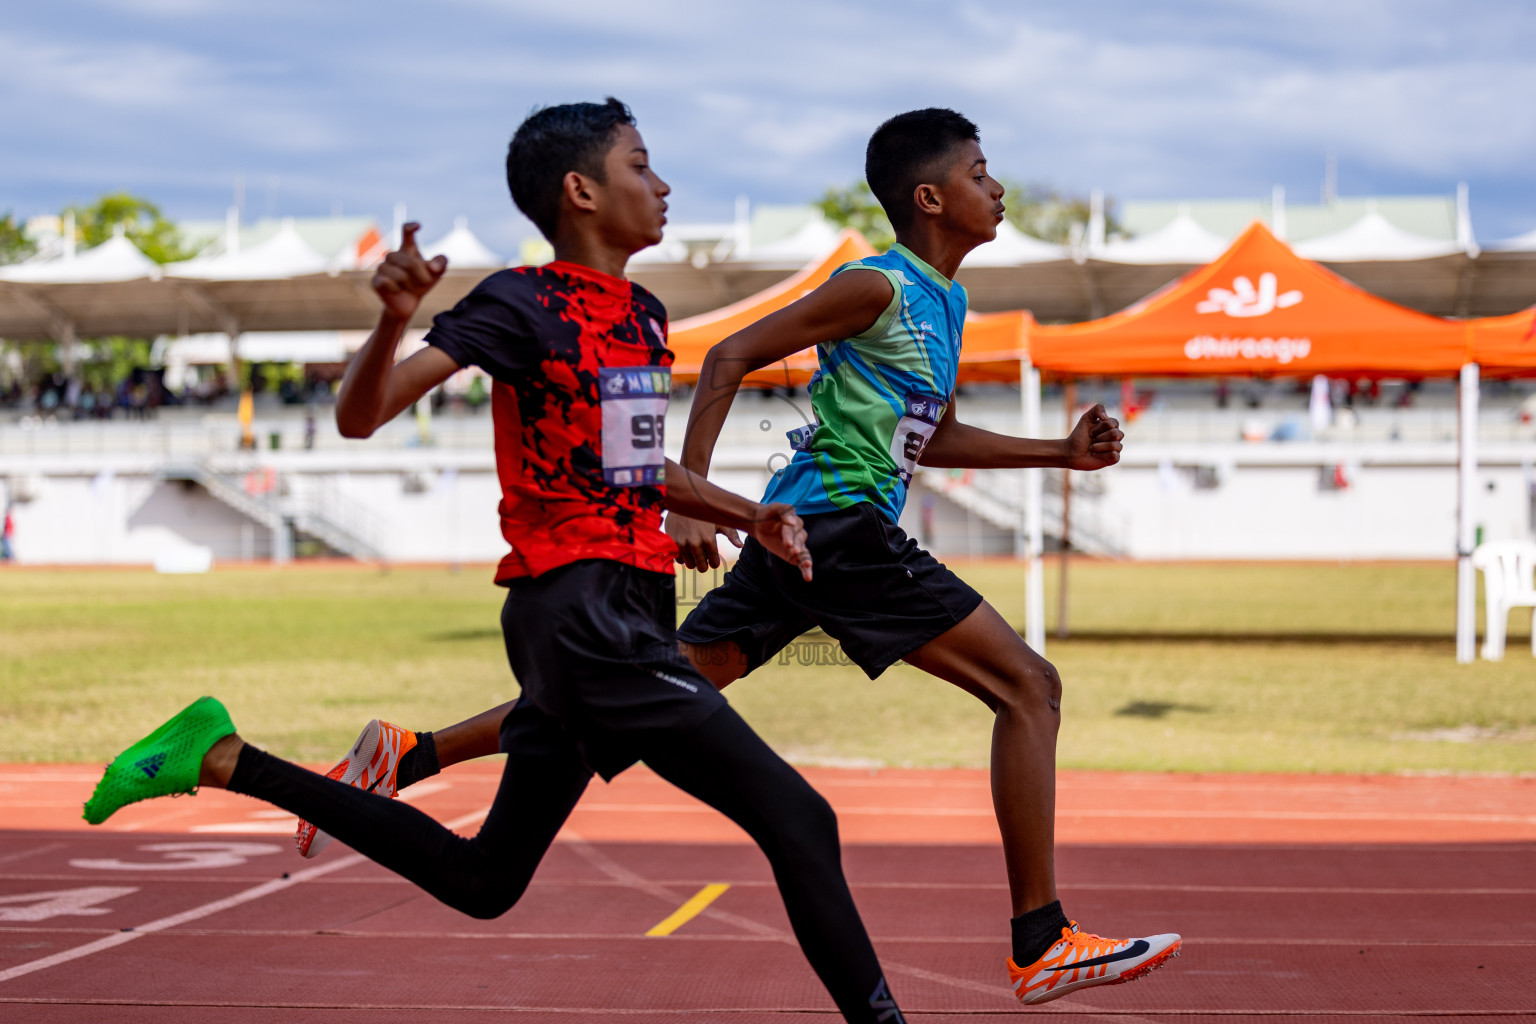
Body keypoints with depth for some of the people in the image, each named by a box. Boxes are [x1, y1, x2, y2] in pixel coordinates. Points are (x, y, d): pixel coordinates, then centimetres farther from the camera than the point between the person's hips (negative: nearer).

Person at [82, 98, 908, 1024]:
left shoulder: (643, 315, 15)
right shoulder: (524, 305, -9)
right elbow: (361, 417, -14)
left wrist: (749, 516, 16)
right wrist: (396, 319, -34)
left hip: (628, 611, 9)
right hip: (581, 609, -9)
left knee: (481, 880, 16)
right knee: (798, 821, -14)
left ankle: (223, 759, 22)